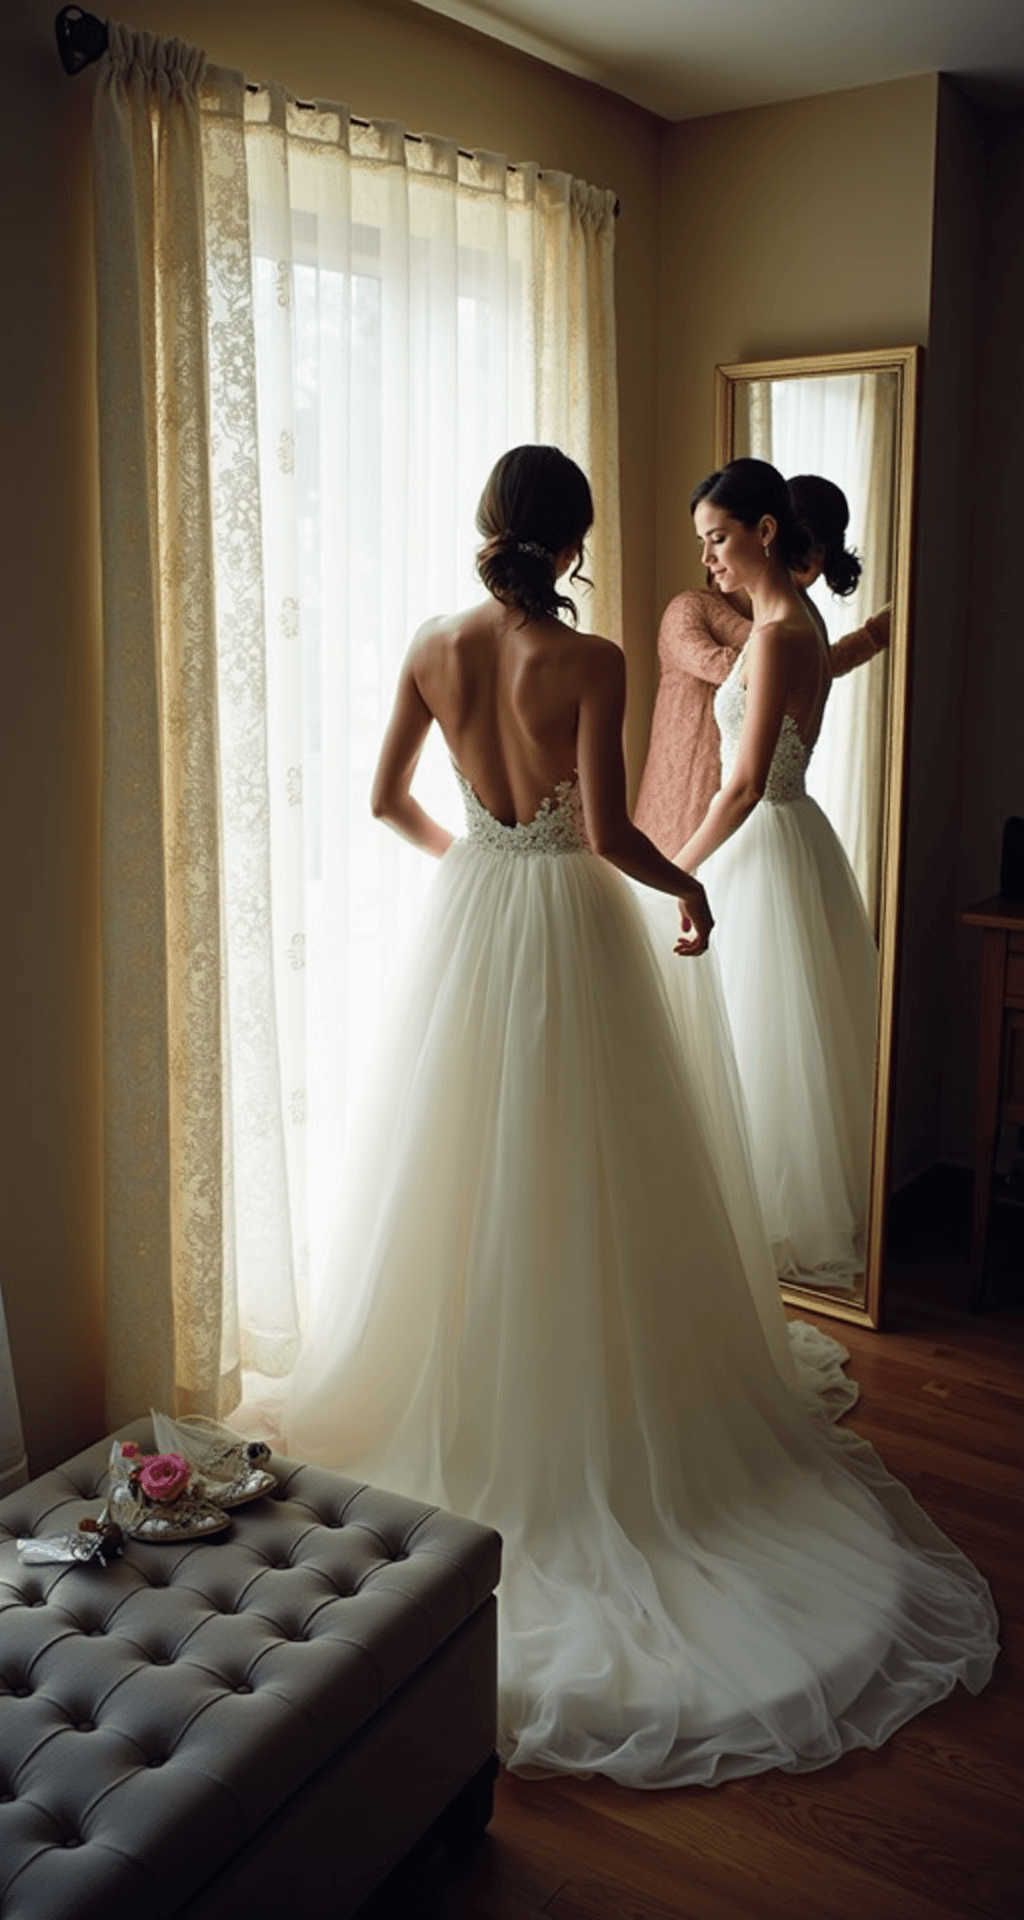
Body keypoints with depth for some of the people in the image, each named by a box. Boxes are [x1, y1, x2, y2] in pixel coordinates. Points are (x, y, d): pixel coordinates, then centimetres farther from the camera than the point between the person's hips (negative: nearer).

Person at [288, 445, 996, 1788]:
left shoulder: (434, 651, -1)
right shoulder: (591, 664, -14)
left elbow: (387, 799, 7)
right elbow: (607, 832, -17)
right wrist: (689, 887, 2)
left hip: (469, 920, 4)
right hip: (570, 926, -4)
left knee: (464, 1182, 14)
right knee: (587, 1190, 7)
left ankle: (455, 1416, 26)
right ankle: (600, 1431, 18)